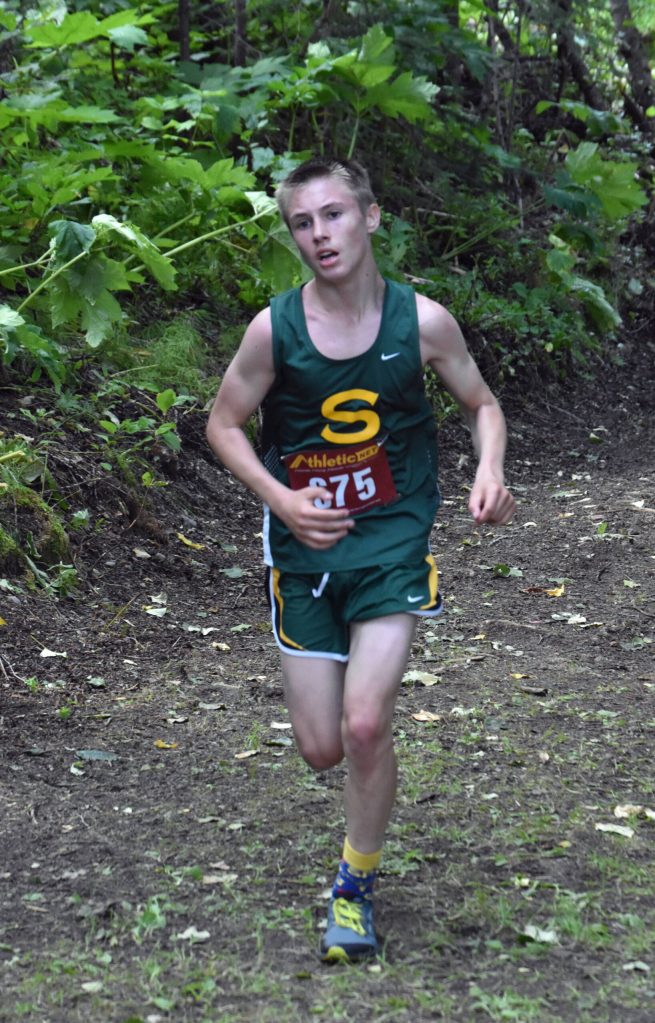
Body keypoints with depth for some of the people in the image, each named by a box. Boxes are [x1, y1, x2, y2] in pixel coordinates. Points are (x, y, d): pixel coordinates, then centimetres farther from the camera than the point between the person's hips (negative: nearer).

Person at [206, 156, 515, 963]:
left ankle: (356, 884, 10)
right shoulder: (274, 329, -10)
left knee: (365, 726, -16)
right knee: (321, 748, 4)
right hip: (305, 542, 1)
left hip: (393, 536, -1)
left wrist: (488, 475, -13)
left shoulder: (422, 320, -8)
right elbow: (223, 424, 3)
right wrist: (280, 500, -13)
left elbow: (480, 404, 7)